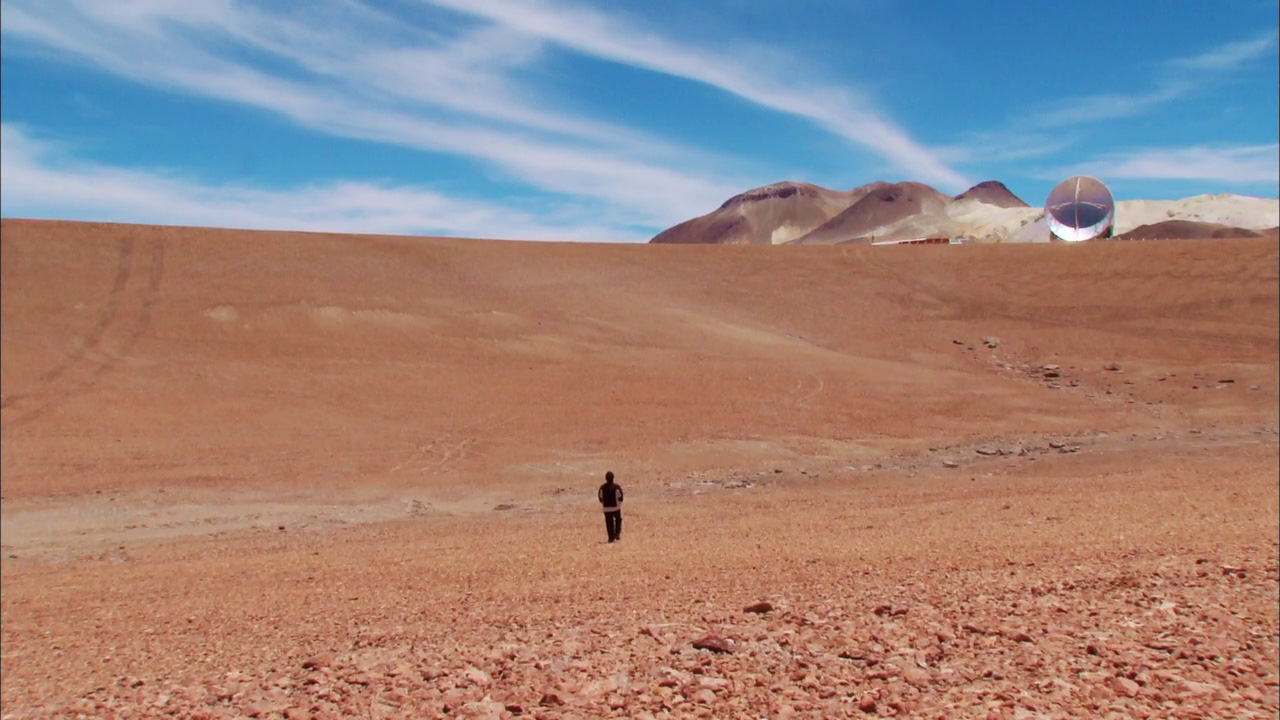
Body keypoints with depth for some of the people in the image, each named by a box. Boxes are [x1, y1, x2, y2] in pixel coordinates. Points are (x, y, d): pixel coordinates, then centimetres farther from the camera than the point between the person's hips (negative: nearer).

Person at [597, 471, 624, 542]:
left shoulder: (602, 487, -5)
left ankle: (611, 537, 7)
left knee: (609, 523, 8)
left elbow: (600, 498, 2)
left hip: (606, 508, 2)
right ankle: (617, 534, 10)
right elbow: (620, 497, -9)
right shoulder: (617, 487, -13)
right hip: (616, 507, -2)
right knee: (618, 520, 20)